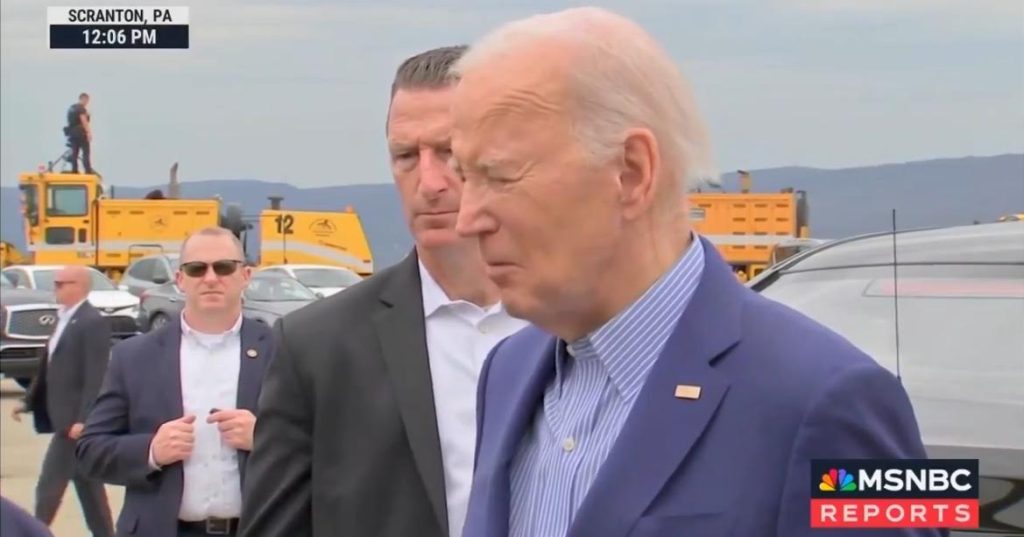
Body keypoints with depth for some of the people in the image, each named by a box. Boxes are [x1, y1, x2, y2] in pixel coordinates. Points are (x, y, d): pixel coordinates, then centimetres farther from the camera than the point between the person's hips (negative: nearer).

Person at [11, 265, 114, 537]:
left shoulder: (93, 322, -15)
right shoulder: (64, 319, 14)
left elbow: (96, 377, -21)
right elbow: (49, 367, 20)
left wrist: (82, 420, -24)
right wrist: (29, 401, 18)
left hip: (75, 419, -10)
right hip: (65, 418, 10)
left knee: (49, 487, -6)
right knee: (87, 484, 13)